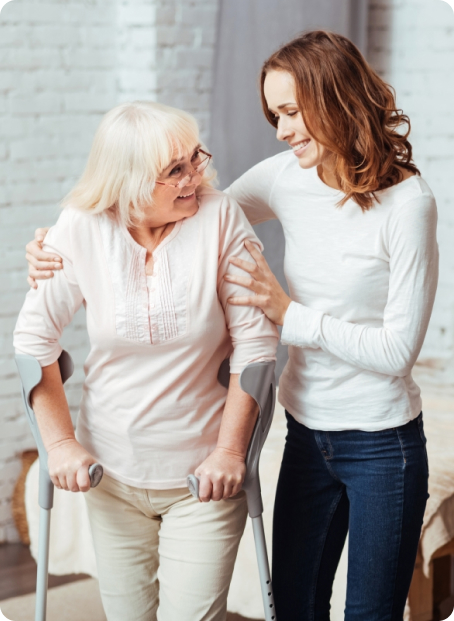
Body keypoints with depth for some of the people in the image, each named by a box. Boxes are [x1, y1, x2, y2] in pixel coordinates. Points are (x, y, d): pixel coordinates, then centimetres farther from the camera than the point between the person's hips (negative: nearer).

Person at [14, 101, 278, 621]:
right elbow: (34, 339, 0)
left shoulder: (220, 218, -14)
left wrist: (230, 449, -9)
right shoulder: (81, 230, -9)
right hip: (111, 474, 2)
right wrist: (59, 442, -2)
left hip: (203, 477, -2)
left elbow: (255, 343, -10)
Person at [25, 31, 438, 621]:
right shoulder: (286, 177, -2)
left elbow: (397, 349, -16)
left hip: (382, 445, -5)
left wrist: (289, 313, -17)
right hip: (306, 434, 5)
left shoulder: (406, 200, -16)